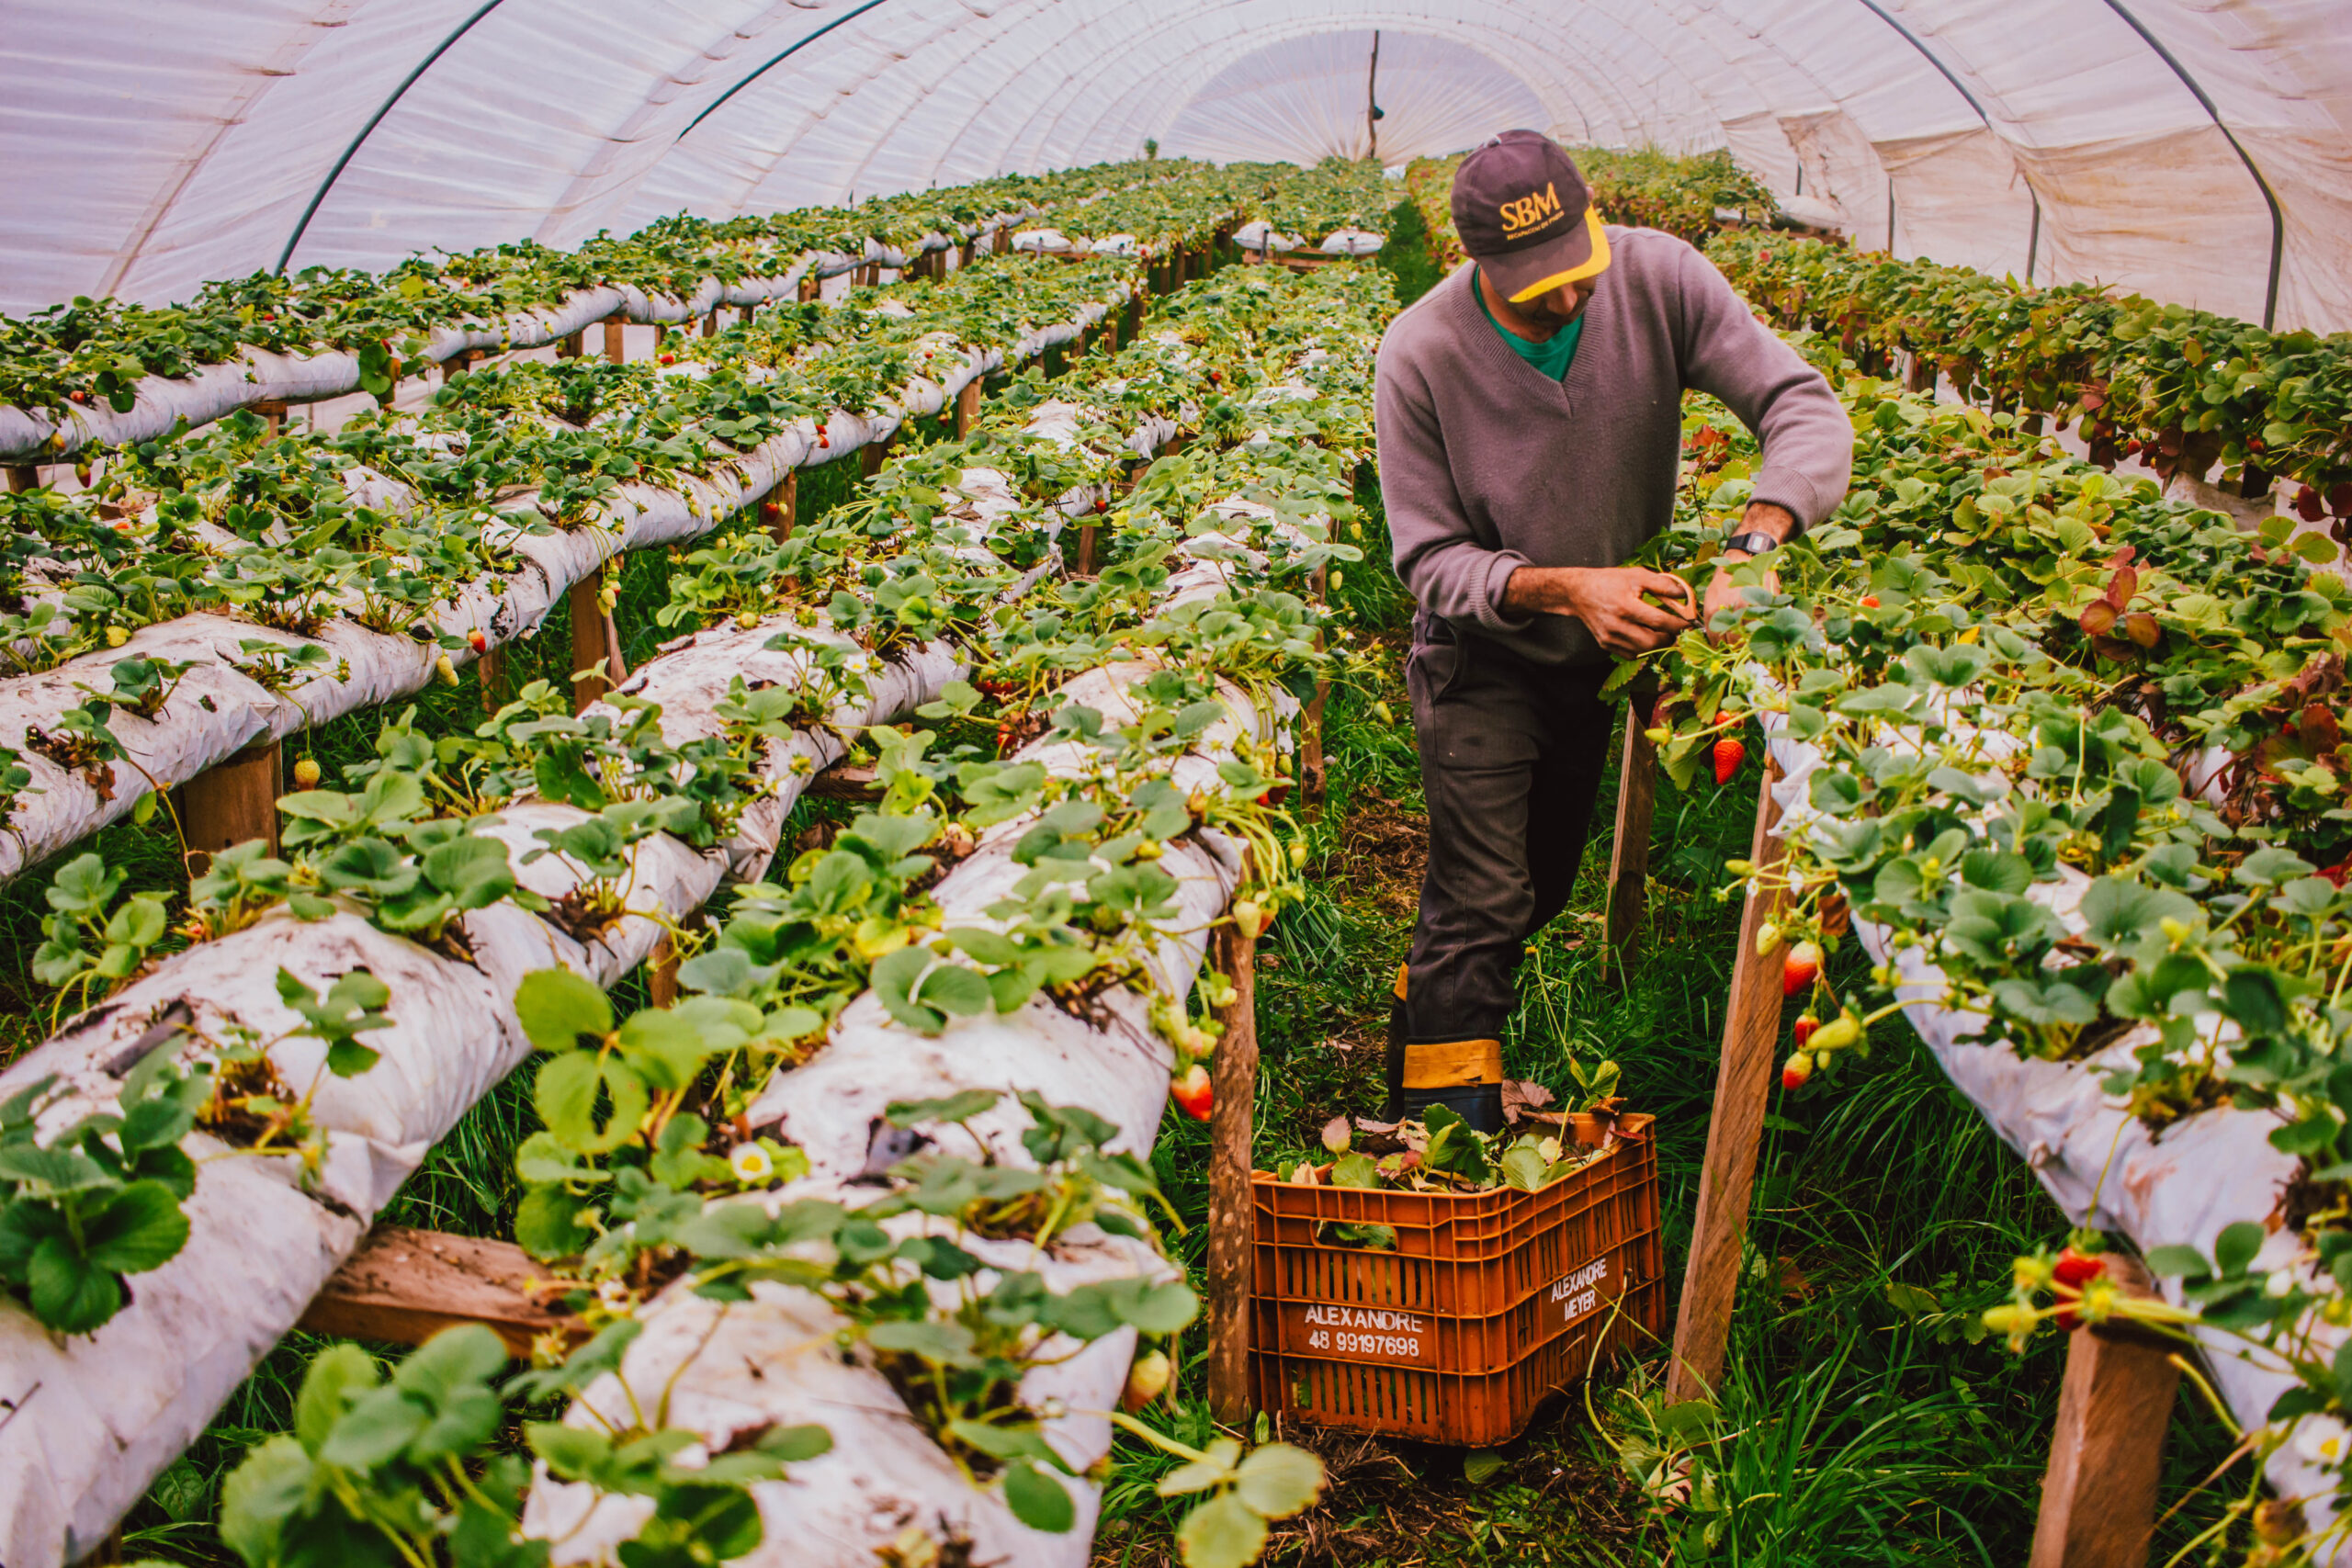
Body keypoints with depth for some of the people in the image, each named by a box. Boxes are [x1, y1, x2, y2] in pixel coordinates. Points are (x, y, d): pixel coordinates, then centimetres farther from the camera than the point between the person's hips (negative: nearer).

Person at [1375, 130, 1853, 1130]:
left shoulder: (1658, 278, -19)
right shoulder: (1420, 355, -24)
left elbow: (1806, 408, -21)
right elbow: (1430, 561, -21)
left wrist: (1754, 543, -39)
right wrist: (1563, 587, -37)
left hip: (1613, 647, 4)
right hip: (1484, 658, -4)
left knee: (1544, 883, 19)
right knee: (1482, 907, -7)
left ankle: (1433, 1004, 45)